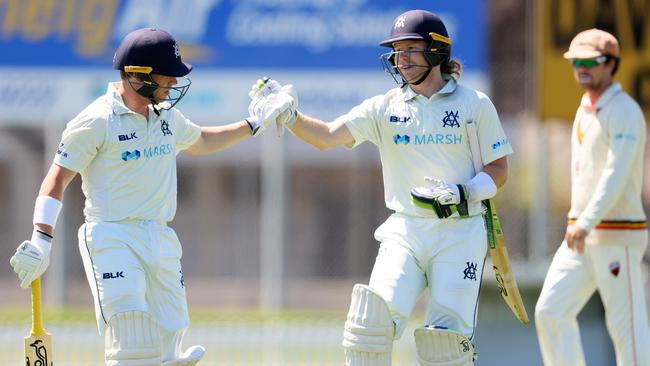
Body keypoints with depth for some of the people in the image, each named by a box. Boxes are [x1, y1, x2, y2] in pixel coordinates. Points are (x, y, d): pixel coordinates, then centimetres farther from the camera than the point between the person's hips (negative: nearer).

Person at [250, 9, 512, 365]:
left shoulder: (475, 105, 1)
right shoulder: (384, 108, 6)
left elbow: (499, 169, 3)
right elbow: (326, 136, -4)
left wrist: (464, 194, -15)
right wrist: (289, 115, -21)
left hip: (459, 233, -2)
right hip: (404, 232, 2)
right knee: (373, 322, -15)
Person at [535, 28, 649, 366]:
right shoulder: (585, 110, 15)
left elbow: (617, 174, -24)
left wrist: (586, 223, -33)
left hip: (618, 236, -9)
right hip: (582, 235, 9)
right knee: (550, 311, 1)